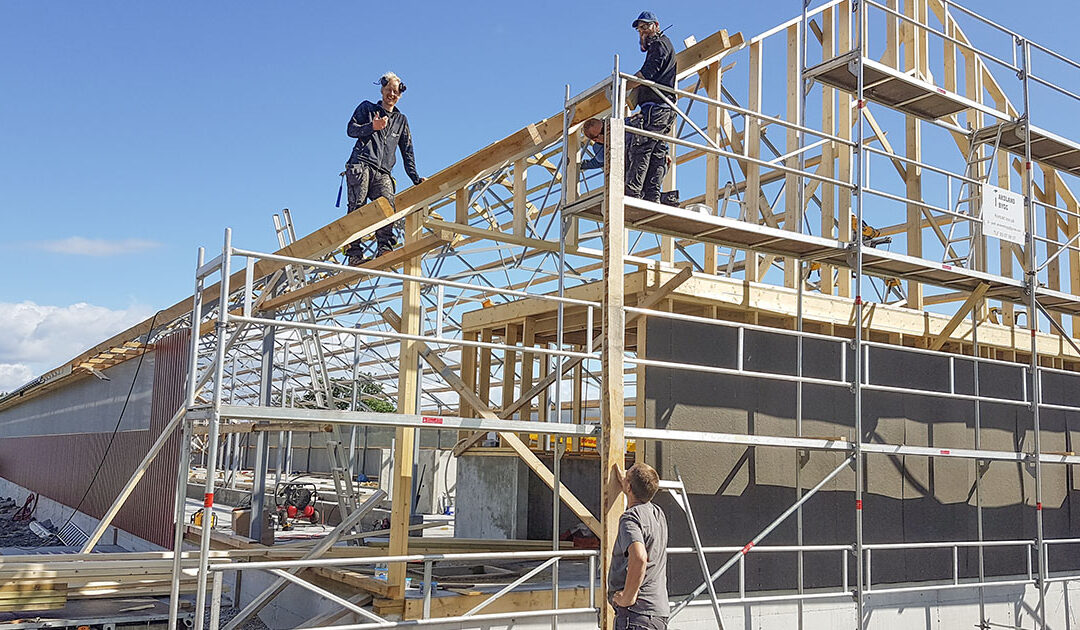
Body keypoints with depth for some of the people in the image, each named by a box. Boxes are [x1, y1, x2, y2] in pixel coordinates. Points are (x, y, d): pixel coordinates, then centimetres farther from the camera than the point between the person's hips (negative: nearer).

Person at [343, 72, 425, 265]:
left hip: (383, 172, 3)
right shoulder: (367, 108, 20)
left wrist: (415, 177, 15)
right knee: (357, 208, -15)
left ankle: (385, 248, -28)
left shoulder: (401, 120, 29)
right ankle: (354, 252, -19)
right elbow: (351, 129, 10)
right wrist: (372, 127, -8)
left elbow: (407, 151, 26)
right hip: (361, 165, -3)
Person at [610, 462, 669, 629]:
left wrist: (627, 597, -22)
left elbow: (639, 558, -32)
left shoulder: (631, 518, -14)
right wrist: (622, 481, 47)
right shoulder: (658, 513, 13)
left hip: (637, 613, -9)